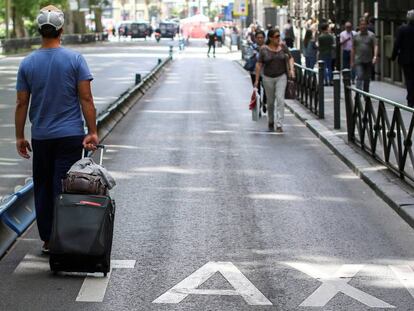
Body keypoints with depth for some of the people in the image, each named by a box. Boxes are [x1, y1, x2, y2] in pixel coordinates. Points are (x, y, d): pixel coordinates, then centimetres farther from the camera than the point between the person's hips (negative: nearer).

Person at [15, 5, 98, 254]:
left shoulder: (27, 63, 0)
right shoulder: (75, 59, -6)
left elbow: (22, 104, 2)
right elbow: (86, 99, -9)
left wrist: (20, 137, 10)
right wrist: (93, 132, -4)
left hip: (41, 137, 2)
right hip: (71, 135, -2)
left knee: (43, 188, 11)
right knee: (64, 187, -1)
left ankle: (47, 240, 14)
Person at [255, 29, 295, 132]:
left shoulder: (283, 46, 0)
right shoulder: (264, 49, -5)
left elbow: (290, 58, 9)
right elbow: (259, 64, -3)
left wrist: (291, 69, -9)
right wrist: (257, 80, -4)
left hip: (281, 77, 0)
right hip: (268, 78, 0)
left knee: (280, 99, -14)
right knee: (270, 101, 10)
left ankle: (279, 125, -15)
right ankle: (270, 122, 33)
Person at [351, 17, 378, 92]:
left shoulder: (371, 35, 3)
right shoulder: (356, 36, 7)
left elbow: (375, 46, -5)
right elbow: (353, 49, 11)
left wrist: (375, 56, -21)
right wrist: (352, 61, 10)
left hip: (368, 61, 1)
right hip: (359, 61, -1)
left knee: (367, 79, 9)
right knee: (359, 77, -13)